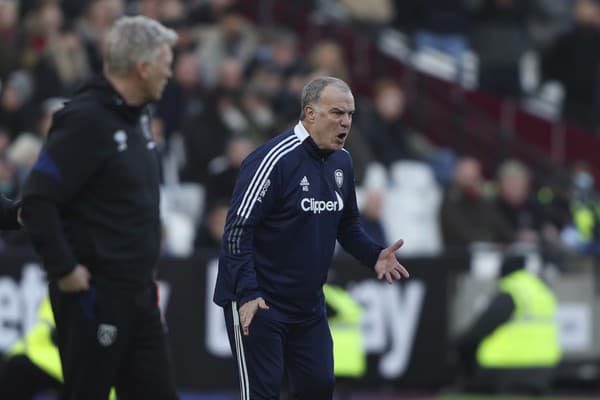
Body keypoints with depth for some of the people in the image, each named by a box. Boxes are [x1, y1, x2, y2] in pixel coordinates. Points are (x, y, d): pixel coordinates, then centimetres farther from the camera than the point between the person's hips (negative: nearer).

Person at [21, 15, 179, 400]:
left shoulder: (138, 116, 13)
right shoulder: (85, 120, -16)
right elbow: (38, 201, -21)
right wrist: (63, 269, -20)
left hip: (138, 293, 9)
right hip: (94, 293, -9)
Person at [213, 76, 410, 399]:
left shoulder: (341, 161, 6)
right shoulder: (274, 159, -19)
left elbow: (347, 223, 20)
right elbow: (237, 229, -20)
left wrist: (373, 255, 1)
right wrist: (247, 294, -27)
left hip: (309, 304, 8)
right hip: (257, 302, -8)